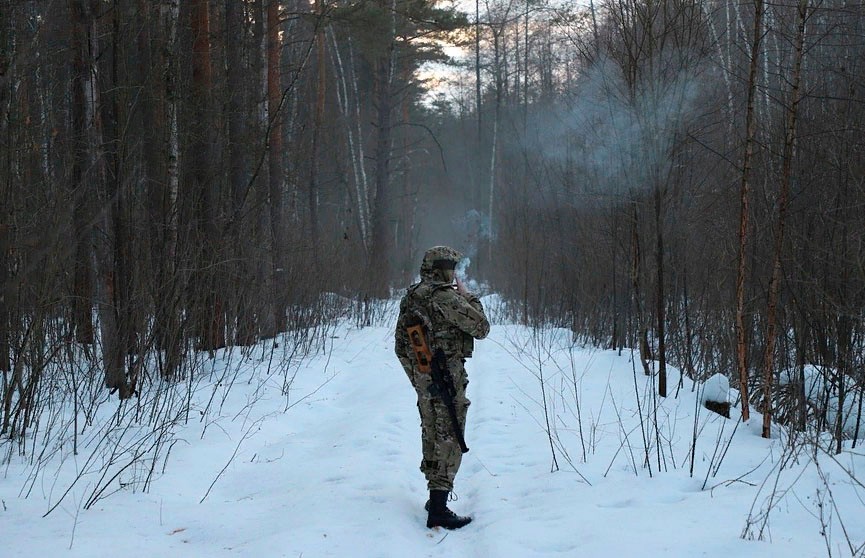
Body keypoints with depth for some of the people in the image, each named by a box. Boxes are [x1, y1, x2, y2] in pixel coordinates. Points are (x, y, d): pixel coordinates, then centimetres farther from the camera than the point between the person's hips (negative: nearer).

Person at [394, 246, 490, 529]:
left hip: (422, 377, 9)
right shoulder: (445, 297, -17)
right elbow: (481, 328, -11)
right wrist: (468, 296, 1)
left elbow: (401, 345, 16)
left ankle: (435, 494, 30)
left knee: (431, 436, 19)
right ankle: (438, 510, -9)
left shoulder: (410, 297, 10)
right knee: (449, 441, -6)